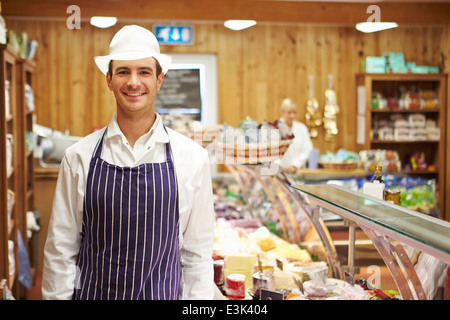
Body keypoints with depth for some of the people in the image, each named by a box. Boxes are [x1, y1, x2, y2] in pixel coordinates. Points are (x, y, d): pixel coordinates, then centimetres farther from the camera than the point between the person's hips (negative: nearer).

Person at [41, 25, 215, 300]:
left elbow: (197, 252, -2)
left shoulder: (193, 157, -6)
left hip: (164, 293, 0)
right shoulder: (79, 156, -5)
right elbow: (60, 249, 0)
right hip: (92, 292, 1)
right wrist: (57, 295, -2)